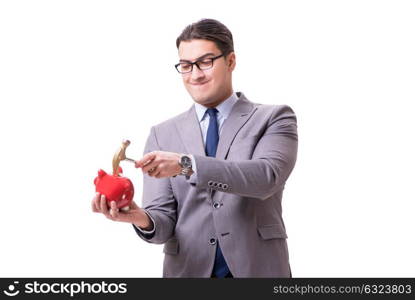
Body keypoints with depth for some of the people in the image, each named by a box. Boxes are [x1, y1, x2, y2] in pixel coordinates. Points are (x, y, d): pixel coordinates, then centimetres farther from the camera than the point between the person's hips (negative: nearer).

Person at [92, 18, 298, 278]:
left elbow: (266, 176, -21)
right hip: (188, 271, 2)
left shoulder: (274, 119, -2)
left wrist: (186, 164, -30)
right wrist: (142, 218, -25)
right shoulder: (163, 135, 4)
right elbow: (165, 221, -2)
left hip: (258, 269, -1)